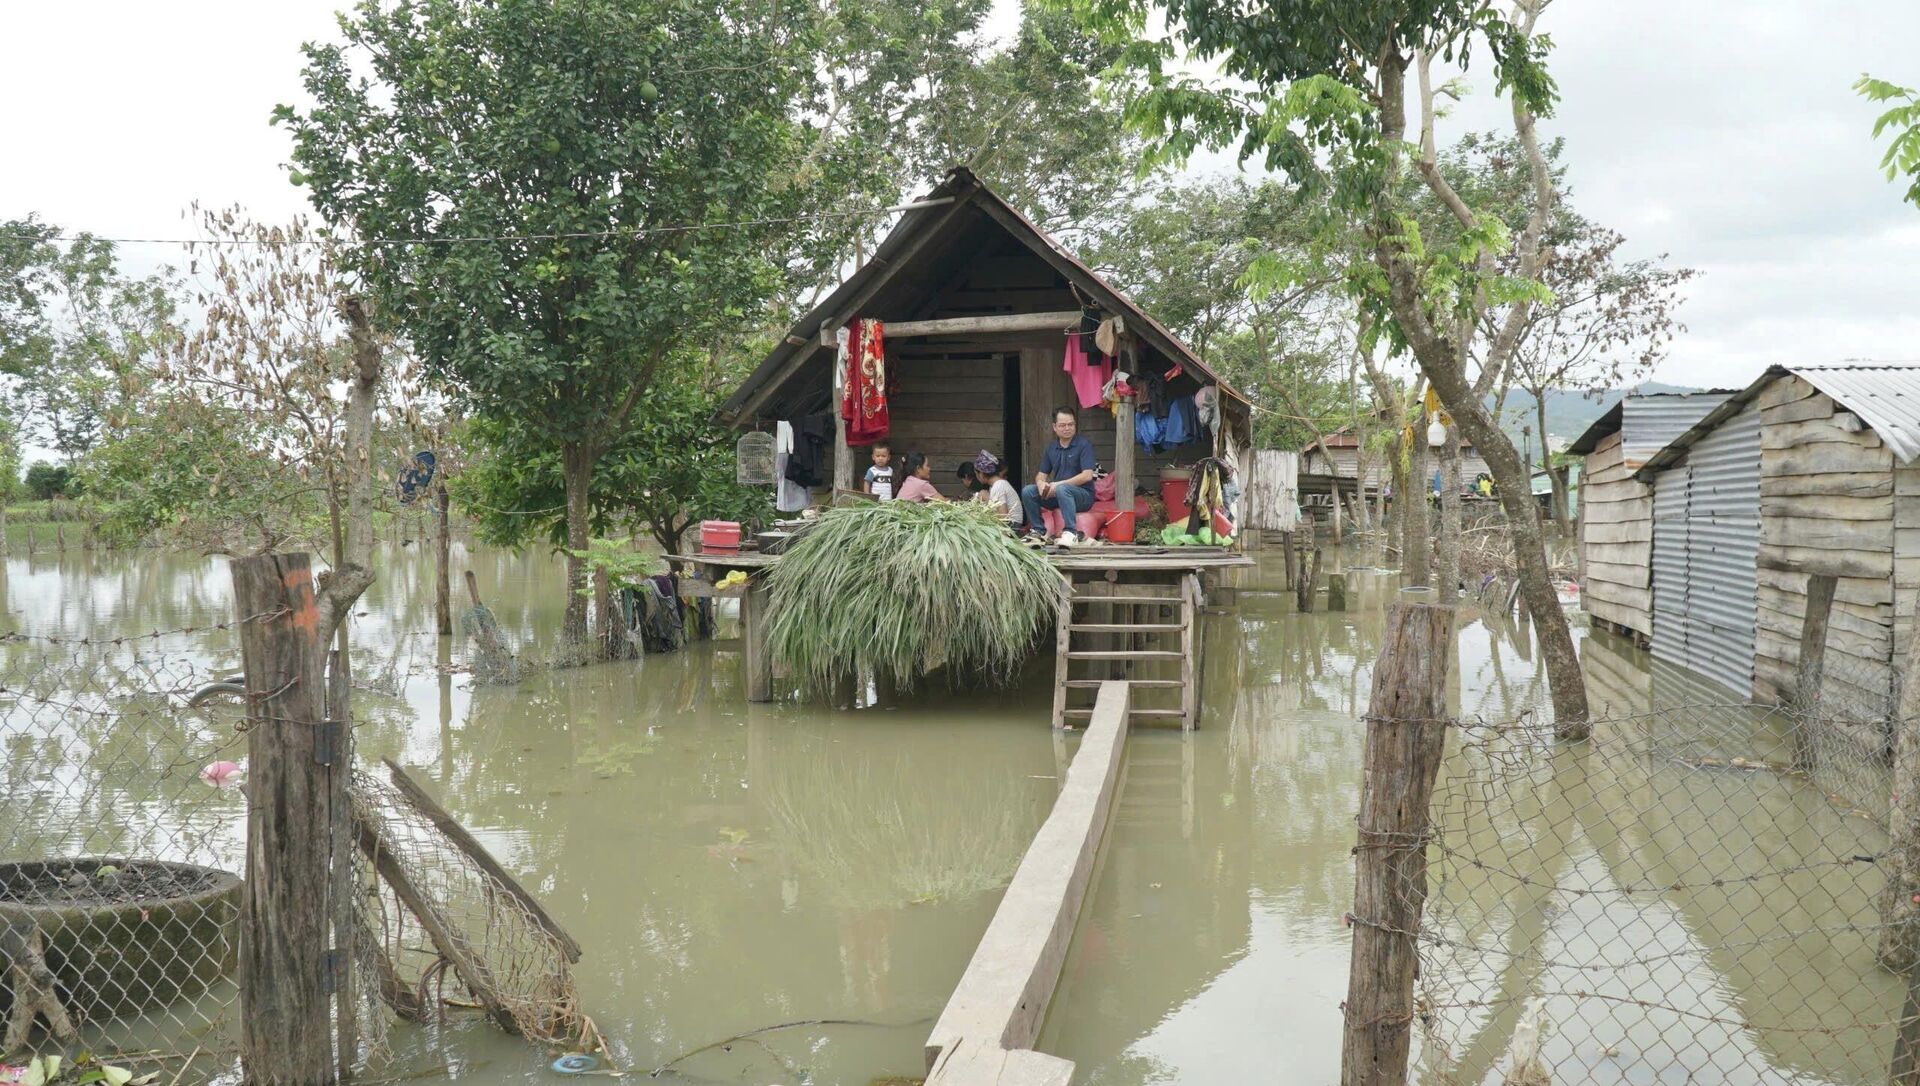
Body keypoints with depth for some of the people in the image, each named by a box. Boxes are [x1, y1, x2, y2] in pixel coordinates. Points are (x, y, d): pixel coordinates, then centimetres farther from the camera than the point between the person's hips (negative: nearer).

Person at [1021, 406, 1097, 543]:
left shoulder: (1084, 445, -8)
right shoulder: (1051, 447, 11)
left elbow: (1087, 475, -18)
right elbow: (1041, 474, 13)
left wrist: (1058, 484, -21)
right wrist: (1041, 483, -14)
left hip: (1083, 495, -6)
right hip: (1056, 494, 6)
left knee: (1062, 489, -37)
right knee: (1027, 490, -12)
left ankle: (1070, 533, -35)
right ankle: (1038, 530, -3)